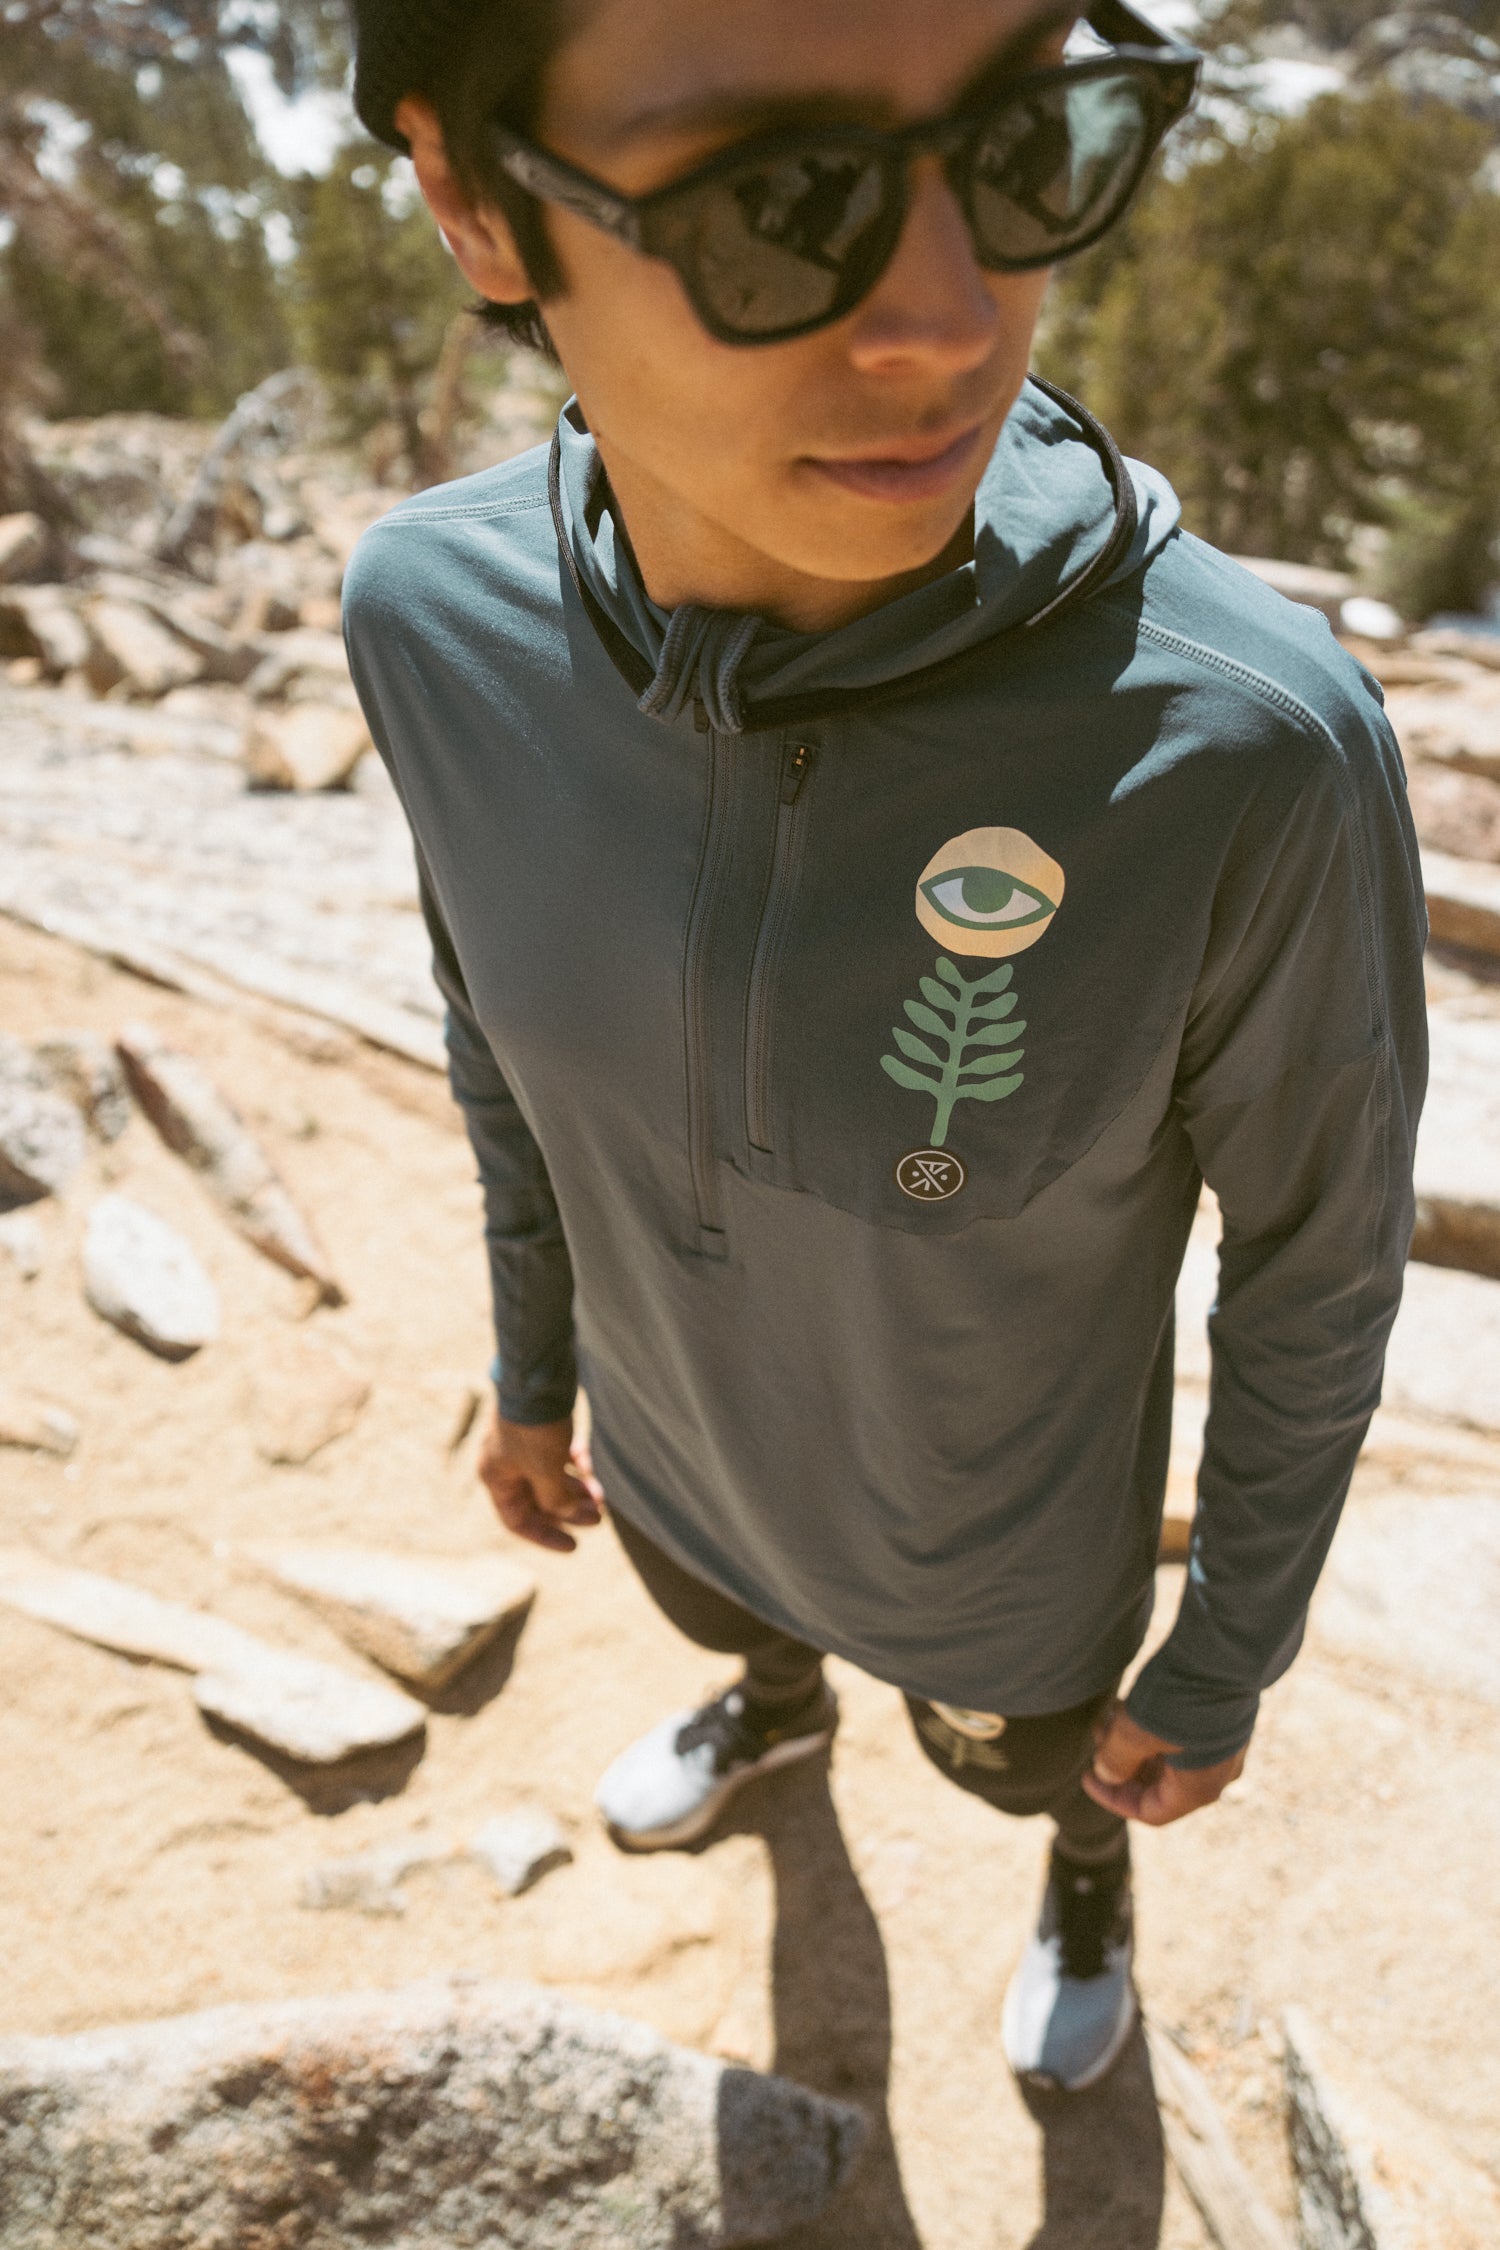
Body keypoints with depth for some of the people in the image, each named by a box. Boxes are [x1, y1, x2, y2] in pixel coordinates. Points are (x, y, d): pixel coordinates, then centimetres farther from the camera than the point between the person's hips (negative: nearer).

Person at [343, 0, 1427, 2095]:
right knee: (739, 1621, 37)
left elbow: (1324, 1249, -20)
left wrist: (1224, 1670, -6)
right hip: (688, 1438, 3)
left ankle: (1091, 1859, 72)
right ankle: (782, 1707, 77)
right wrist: (535, 1357, 9)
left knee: (1029, 1754, 32)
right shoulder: (447, 606, -26)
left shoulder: (1251, 737, -39)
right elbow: (519, 1007, -6)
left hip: (1002, 1537, -2)